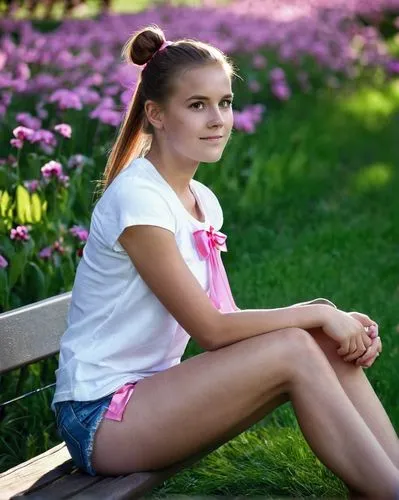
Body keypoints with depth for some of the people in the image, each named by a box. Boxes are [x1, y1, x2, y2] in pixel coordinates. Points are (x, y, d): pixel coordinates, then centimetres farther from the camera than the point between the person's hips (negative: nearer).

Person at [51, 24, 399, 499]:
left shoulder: (202, 200, 8)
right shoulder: (136, 197, -18)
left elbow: (228, 319, 2)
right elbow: (211, 329, -19)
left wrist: (333, 319, -10)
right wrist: (318, 312, -13)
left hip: (154, 389, 8)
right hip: (99, 416, -8)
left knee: (330, 348, -9)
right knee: (295, 351, -21)